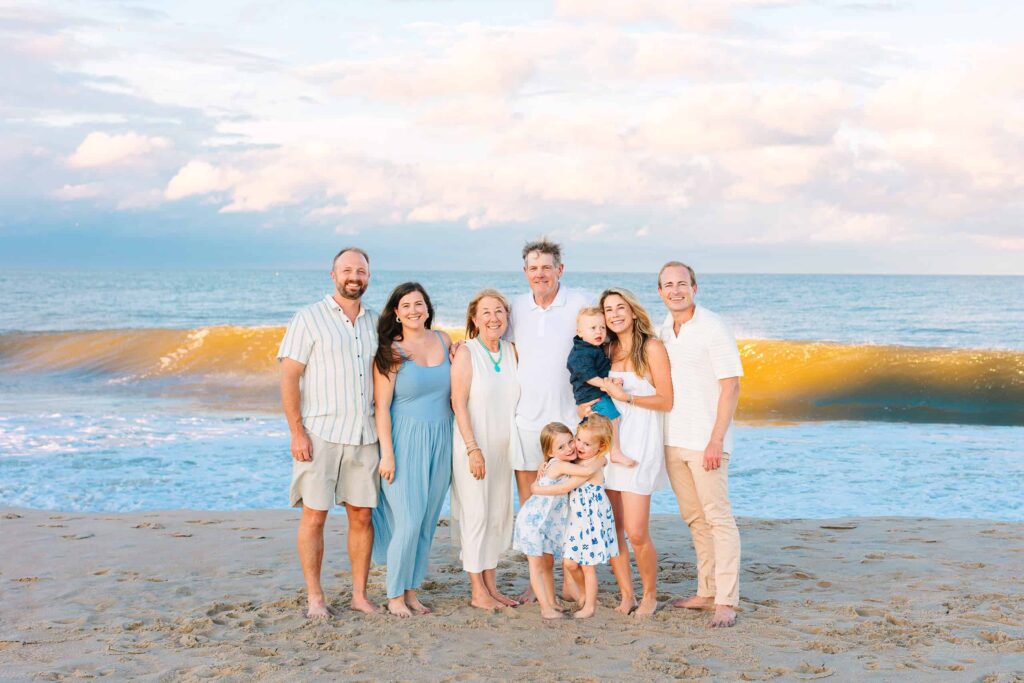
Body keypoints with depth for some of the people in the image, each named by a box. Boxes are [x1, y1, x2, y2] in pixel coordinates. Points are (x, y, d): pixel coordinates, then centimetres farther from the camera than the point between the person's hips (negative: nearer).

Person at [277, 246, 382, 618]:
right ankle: (314, 597, 8)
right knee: (314, 515, -1)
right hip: (319, 434, -4)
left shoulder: (375, 322, 13)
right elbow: (289, 378, -6)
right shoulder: (309, 318, -1)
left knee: (362, 515, 6)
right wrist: (297, 432, -12)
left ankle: (360, 594, 15)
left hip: (364, 435, 4)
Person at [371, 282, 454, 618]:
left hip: (440, 440, 5)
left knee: (427, 523, 8)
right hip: (406, 440, -5)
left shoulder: (443, 341, 7)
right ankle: (395, 596, 8)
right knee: (409, 522, -7)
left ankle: (411, 592, 20)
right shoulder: (391, 351, -7)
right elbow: (381, 407, -9)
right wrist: (387, 453, -13)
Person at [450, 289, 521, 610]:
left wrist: (512, 445, 7)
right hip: (473, 446, -6)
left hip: (502, 447, 6)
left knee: (499, 514, 10)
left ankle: (491, 585, 20)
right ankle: (477, 592, 7)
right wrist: (473, 448, -17)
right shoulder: (466, 352, -9)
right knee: (476, 514, -2)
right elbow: (459, 404, -13)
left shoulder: (511, 351, 7)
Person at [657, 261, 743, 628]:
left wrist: (716, 439, -17)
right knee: (694, 518, 13)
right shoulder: (663, 330, 11)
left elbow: (731, 385, -12)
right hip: (672, 440, 7)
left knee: (718, 517, -6)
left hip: (705, 439, -7)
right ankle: (706, 592, 22)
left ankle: (726, 601, -4)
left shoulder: (712, 327, -9)